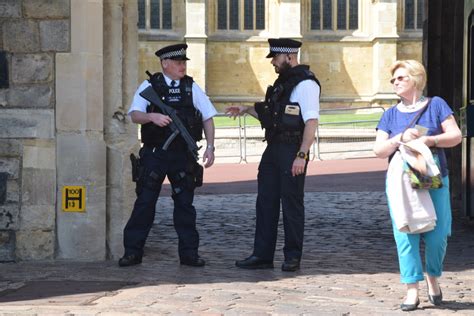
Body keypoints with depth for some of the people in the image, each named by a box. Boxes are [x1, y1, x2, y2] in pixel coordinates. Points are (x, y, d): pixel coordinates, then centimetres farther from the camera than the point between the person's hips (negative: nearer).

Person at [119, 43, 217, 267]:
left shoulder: (191, 88, 7)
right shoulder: (149, 86, 1)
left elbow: (208, 117, 9)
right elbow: (134, 115, -8)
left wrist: (210, 147, 0)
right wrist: (152, 116, -28)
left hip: (183, 155, 2)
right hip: (155, 154, -2)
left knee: (185, 203, 6)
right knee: (144, 203, 0)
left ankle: (189, 253, 14)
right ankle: (132, 252, 8)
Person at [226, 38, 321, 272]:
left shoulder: (305, 83, -13)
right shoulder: (282, 82, 16)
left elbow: (311, 122, -20)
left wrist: (301, 155, -25)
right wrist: (246, 110, 20)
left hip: (292, 151, -9)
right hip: (274, 148, 9)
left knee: (291, 203, 0)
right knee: (265, 201, 9)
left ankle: (292, 257, 12)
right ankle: (262, 255, 15)